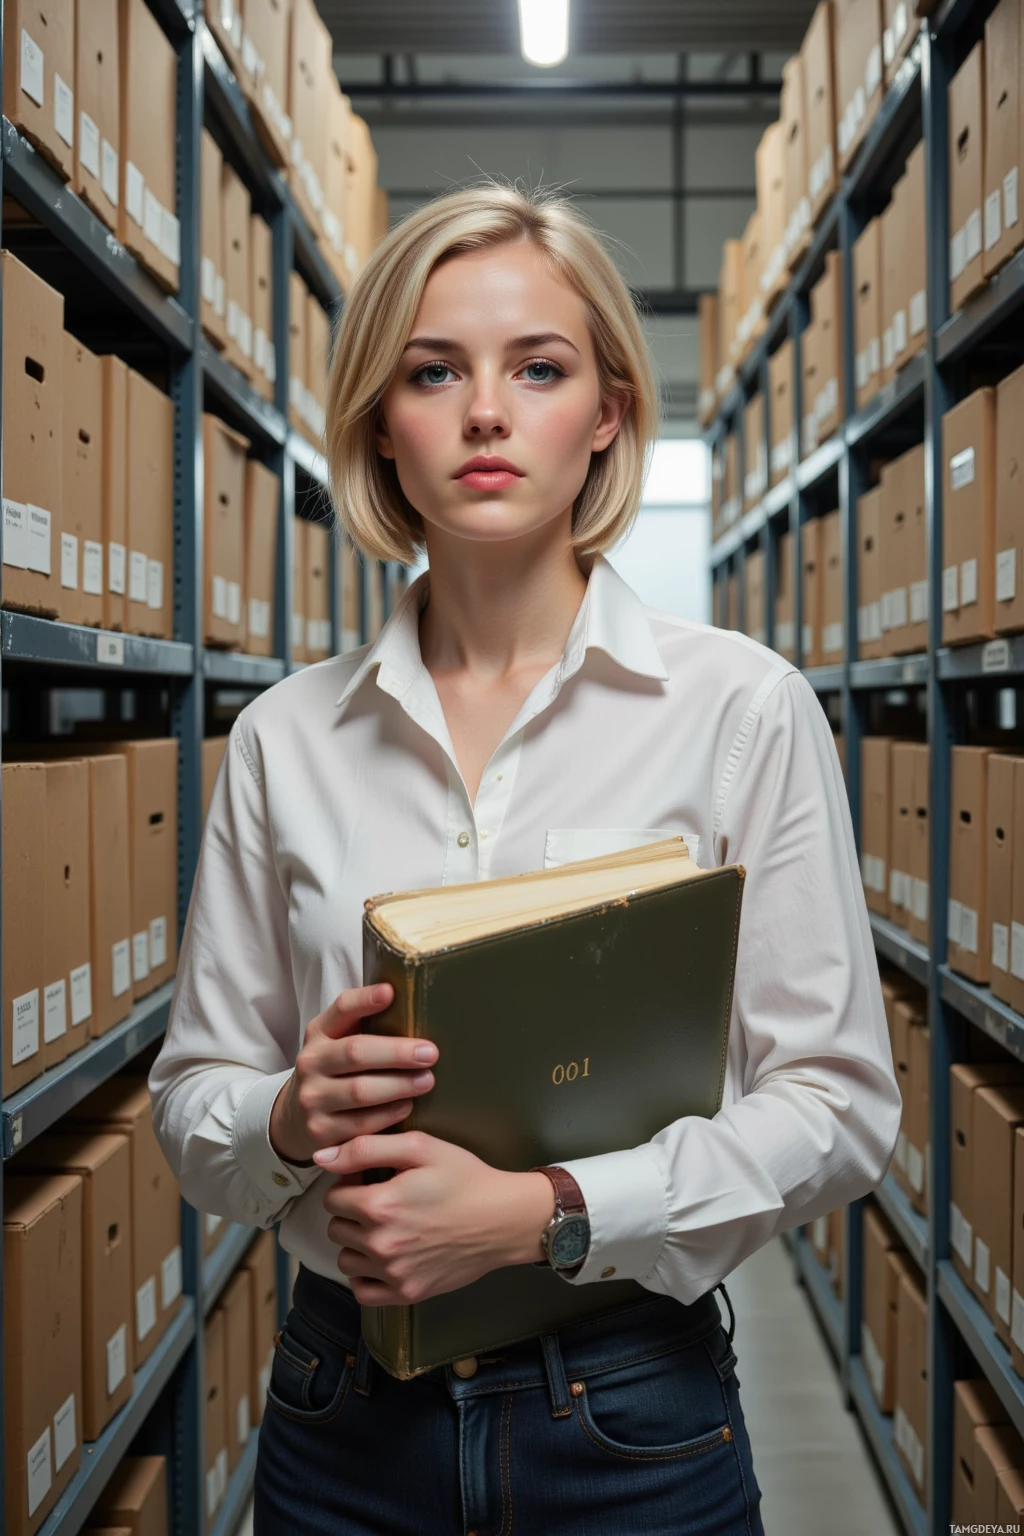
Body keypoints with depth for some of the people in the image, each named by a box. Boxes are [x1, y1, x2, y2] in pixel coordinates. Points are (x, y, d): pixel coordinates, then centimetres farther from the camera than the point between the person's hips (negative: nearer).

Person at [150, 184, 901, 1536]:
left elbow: (837, 1101, -9)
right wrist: (293, 1118, -17)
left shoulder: (744, 708, -10)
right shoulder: (284, 739, -2)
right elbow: (193, 1102, 4)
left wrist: (541, 1210, -19)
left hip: (631, 1417, -1)